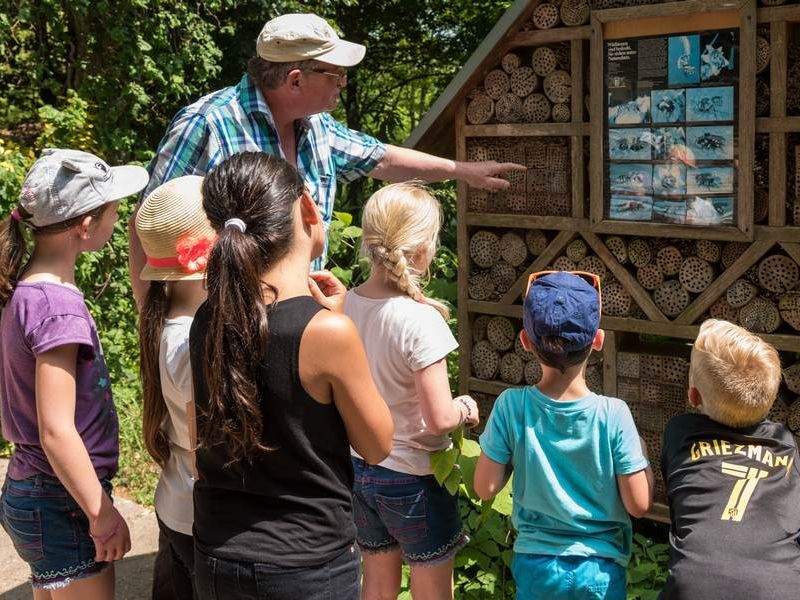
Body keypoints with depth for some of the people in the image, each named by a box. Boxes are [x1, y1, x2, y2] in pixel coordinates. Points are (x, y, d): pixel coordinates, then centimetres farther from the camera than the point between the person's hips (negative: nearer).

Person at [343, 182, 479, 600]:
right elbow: (439, 419, -24)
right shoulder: (420, 320, -25)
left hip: (358, 468, 6)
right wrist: (466, 409, -4)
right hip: (411, 477, -6)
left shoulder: (344, 306, -8)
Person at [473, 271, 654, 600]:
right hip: (599, 570, -1)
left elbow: (486, 488, -8)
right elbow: (639, 504, -13)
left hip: (534, 564, 1)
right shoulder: (613, 415, -19)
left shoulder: (511, 406, -16)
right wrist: (642, 454, 3)